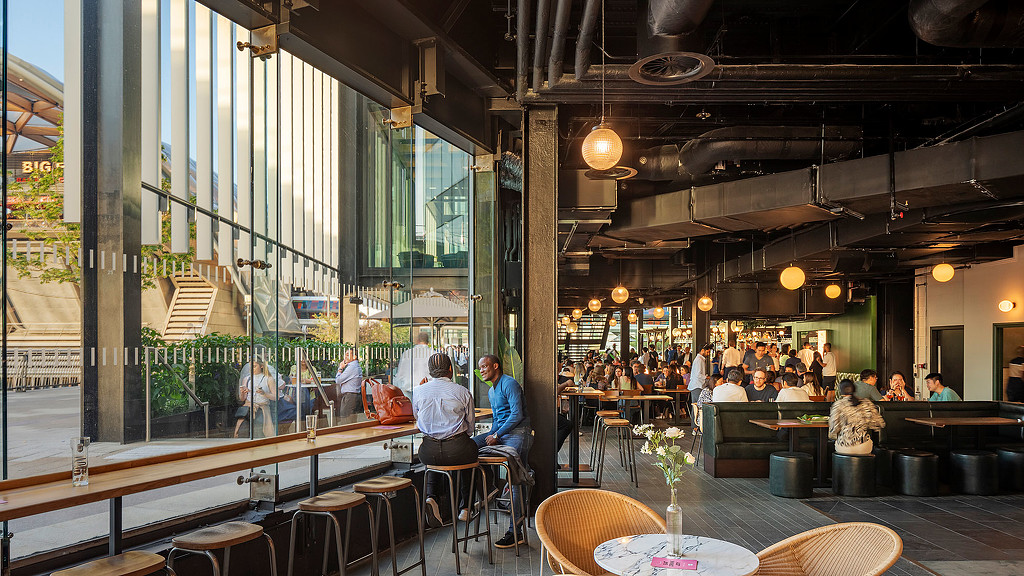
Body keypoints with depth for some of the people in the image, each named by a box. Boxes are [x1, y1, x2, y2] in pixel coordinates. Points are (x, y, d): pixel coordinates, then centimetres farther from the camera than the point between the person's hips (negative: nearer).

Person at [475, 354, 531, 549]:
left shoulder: (509, 384, -9)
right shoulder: (491, 391, 22)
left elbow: (517, 415, -17)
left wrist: (497, 435, -14)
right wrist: (491, 435, 6)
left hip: (517, 432, -9)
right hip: (500, 432, 9)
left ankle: (516, 531, -15)